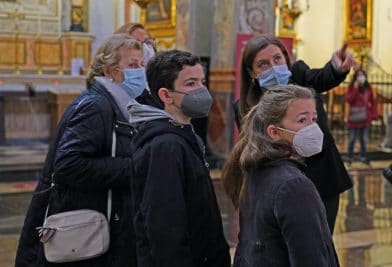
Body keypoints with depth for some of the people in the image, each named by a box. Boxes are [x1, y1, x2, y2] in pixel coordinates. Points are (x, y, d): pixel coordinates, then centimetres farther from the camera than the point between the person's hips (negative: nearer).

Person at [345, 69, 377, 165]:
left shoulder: (368, 88, 7)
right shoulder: (352, 87, -3)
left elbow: (372, 101, 9)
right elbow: (348, 99, -16)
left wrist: (374, 113, 1)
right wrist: (355, 89, -20)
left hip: (365, 117, 3)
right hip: (354, 117, -3)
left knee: (363, 139, 11)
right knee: (352, 139, 1)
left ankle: (363, 157, 20)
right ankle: (349, 157, 8)